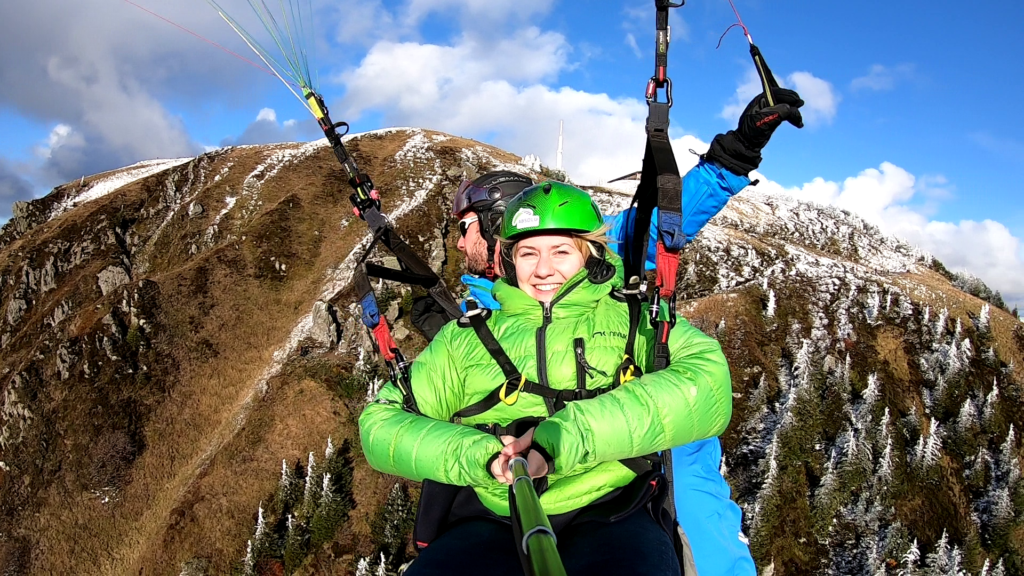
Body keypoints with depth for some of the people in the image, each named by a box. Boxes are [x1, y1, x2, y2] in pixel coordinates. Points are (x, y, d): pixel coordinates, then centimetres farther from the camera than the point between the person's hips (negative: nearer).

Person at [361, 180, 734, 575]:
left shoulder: (636, 320, 11)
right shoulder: (468, 336, 16)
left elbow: (709, 384, -9)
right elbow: (381, 424, 10)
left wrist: (565, 438, -20)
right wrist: (478, 455, -10)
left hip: (610, 516, -2)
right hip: (493, 523, 2)